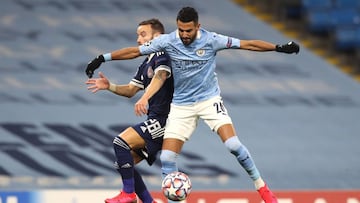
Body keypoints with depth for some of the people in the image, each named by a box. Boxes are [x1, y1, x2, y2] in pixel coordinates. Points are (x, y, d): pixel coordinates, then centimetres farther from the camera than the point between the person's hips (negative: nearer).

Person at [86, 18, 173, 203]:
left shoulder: (162, 56, -9)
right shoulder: (146, 64, 22)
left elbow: (160, 77, -28)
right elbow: (130, 90, 24)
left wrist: (145, 98, -46)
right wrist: (109, 86, 6)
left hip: (163, 119, -10)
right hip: (155, 120, 10)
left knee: (121, 142, -22)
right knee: (123, 163, 6)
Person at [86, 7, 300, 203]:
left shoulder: (211, 40, -14)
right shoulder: (167, 41, -10)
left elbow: (247, 44, -10)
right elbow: (134, 51, -2)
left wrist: (279, 48, -15)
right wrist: (102, 59, -3)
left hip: (209, 100, -2)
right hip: (181, 105, 2)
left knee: (233, 144, -20)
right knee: (167, 157, -8)